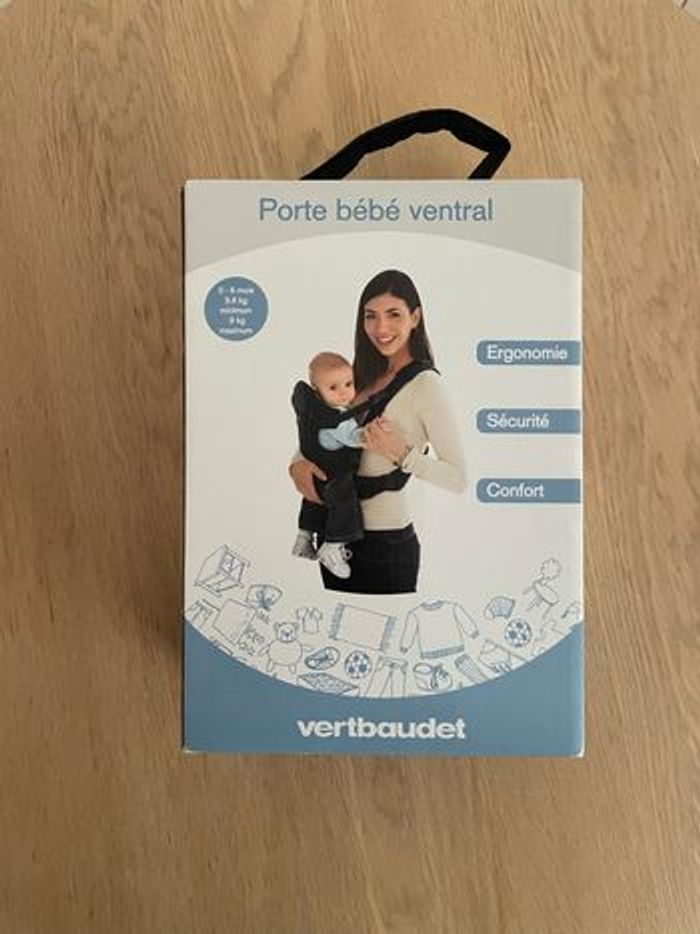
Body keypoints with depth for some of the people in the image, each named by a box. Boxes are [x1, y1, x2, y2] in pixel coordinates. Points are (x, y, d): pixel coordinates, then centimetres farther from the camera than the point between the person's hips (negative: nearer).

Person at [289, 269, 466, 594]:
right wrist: (298, 463, -7)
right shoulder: (365, 377, 5)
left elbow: (458, 479, -16)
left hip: (386, 544, -7)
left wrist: (400, 454, -27)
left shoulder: (425, 384, -15)